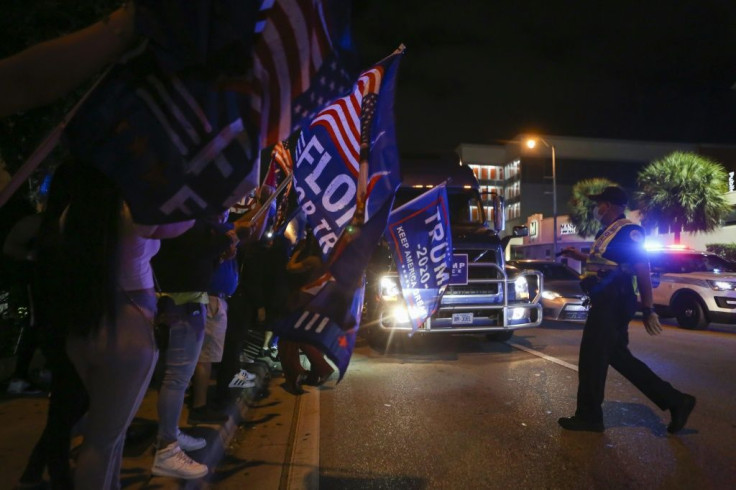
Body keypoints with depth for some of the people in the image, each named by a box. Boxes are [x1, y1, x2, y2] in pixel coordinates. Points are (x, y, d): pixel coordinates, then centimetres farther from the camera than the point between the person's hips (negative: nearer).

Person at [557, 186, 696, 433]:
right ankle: (675, 401, 22)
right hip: (606, 301, 10)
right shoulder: (607, 233, 17)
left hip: (613, 302, -10)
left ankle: (588, 416, 11)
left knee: (591, 357, -3)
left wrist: (647, 309, -18)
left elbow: (642, 270, -17)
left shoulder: (628, 231, -11)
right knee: (618, 357, 14)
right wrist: (580, 256, 27)